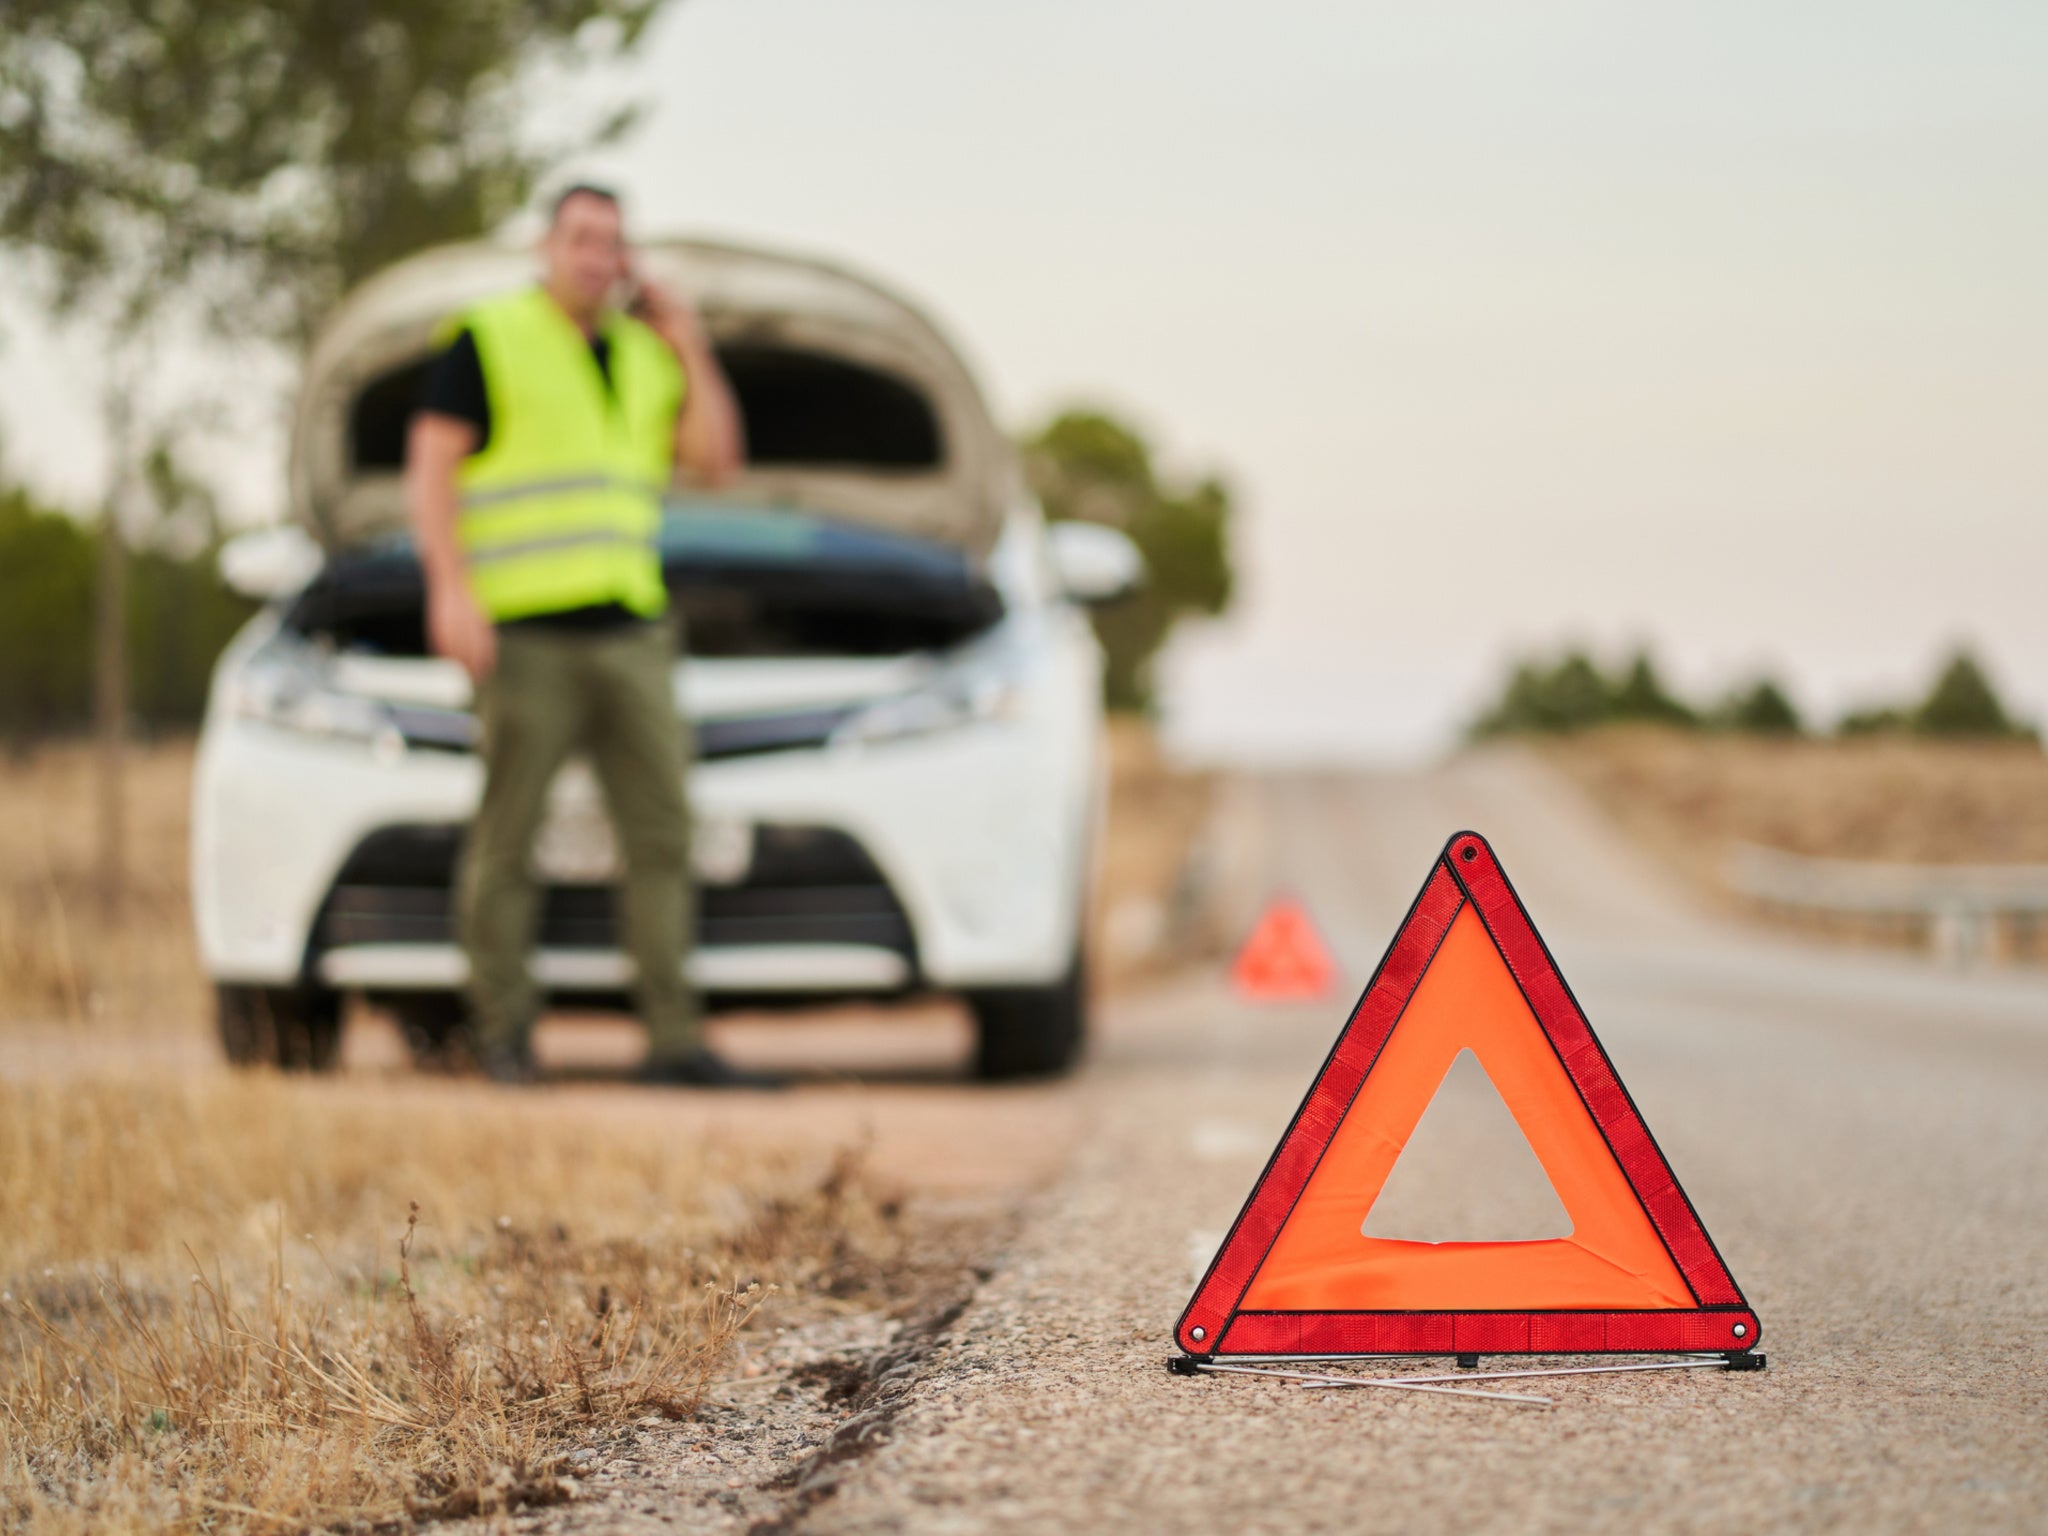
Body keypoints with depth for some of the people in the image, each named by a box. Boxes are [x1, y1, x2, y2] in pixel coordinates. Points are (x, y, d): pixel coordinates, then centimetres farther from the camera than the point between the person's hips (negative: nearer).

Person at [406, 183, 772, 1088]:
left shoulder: (645, 355, 16)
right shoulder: (486, 340, -1)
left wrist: (691, 351, 3)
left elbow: (717, 463, 10)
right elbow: (430, 467, -7)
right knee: (506, 839, -2)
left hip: (630, 631, 5)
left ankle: (673, 1041, 1)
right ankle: (503, 1036, 7)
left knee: (661, 836, 0)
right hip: (521, 634, -5)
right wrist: (450, 589, -18)